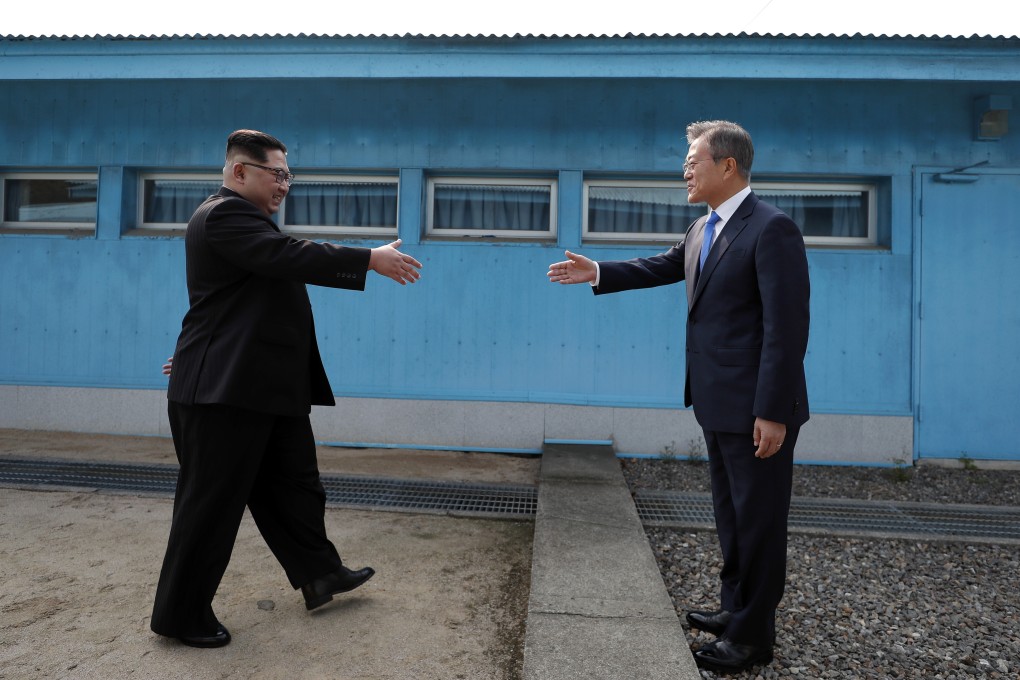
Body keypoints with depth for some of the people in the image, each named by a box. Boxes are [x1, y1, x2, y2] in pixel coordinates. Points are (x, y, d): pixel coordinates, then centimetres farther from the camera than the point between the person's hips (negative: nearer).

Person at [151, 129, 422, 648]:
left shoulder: (244, 218, 21)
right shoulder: (225, 214, -14)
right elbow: (291, 257, -28)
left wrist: (200, 352, 31)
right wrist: (371, 259, -26)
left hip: (268, 387, 10)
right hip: (224, 390, -10)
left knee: (293, 485, 16)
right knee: (212, 503, 1)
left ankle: (319, 574, 30)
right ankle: (180, 614, 18)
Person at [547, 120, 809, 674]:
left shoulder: (772, 230, -17)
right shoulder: (702, 228, 10)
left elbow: (787, 327, -21)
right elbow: (665, 267, 25)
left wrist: (772, 412, -22)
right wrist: (598, 273, 18)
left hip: (756, 409, -9)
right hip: (719, 404, 9)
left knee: (758, 520, 6)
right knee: (731, 514, 21)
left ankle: (752, 635, 22)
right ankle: (735, 608, 38)